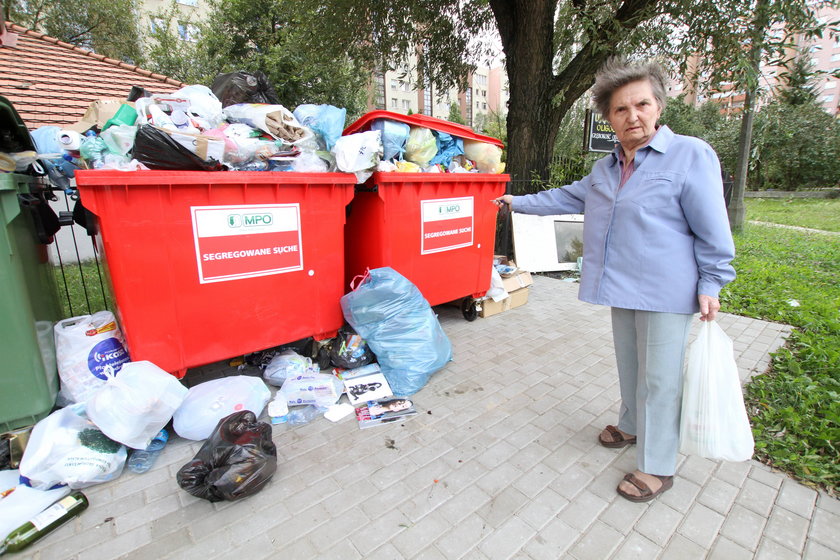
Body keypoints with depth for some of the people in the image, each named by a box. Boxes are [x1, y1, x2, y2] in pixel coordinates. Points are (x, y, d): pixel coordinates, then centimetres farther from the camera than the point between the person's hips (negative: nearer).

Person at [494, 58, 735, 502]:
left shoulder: (691, 155, -8)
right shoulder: (606, 167, 13)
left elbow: (712, 230, -9)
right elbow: (568, 197, 25)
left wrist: (710, 284, -10)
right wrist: (519, 202, 27)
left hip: (667, 293, -6)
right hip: (622, 289, 7)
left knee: (658, 376, 1)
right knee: (629, 365, 19)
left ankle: (657, 467, 17)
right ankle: (632, 426, 41)